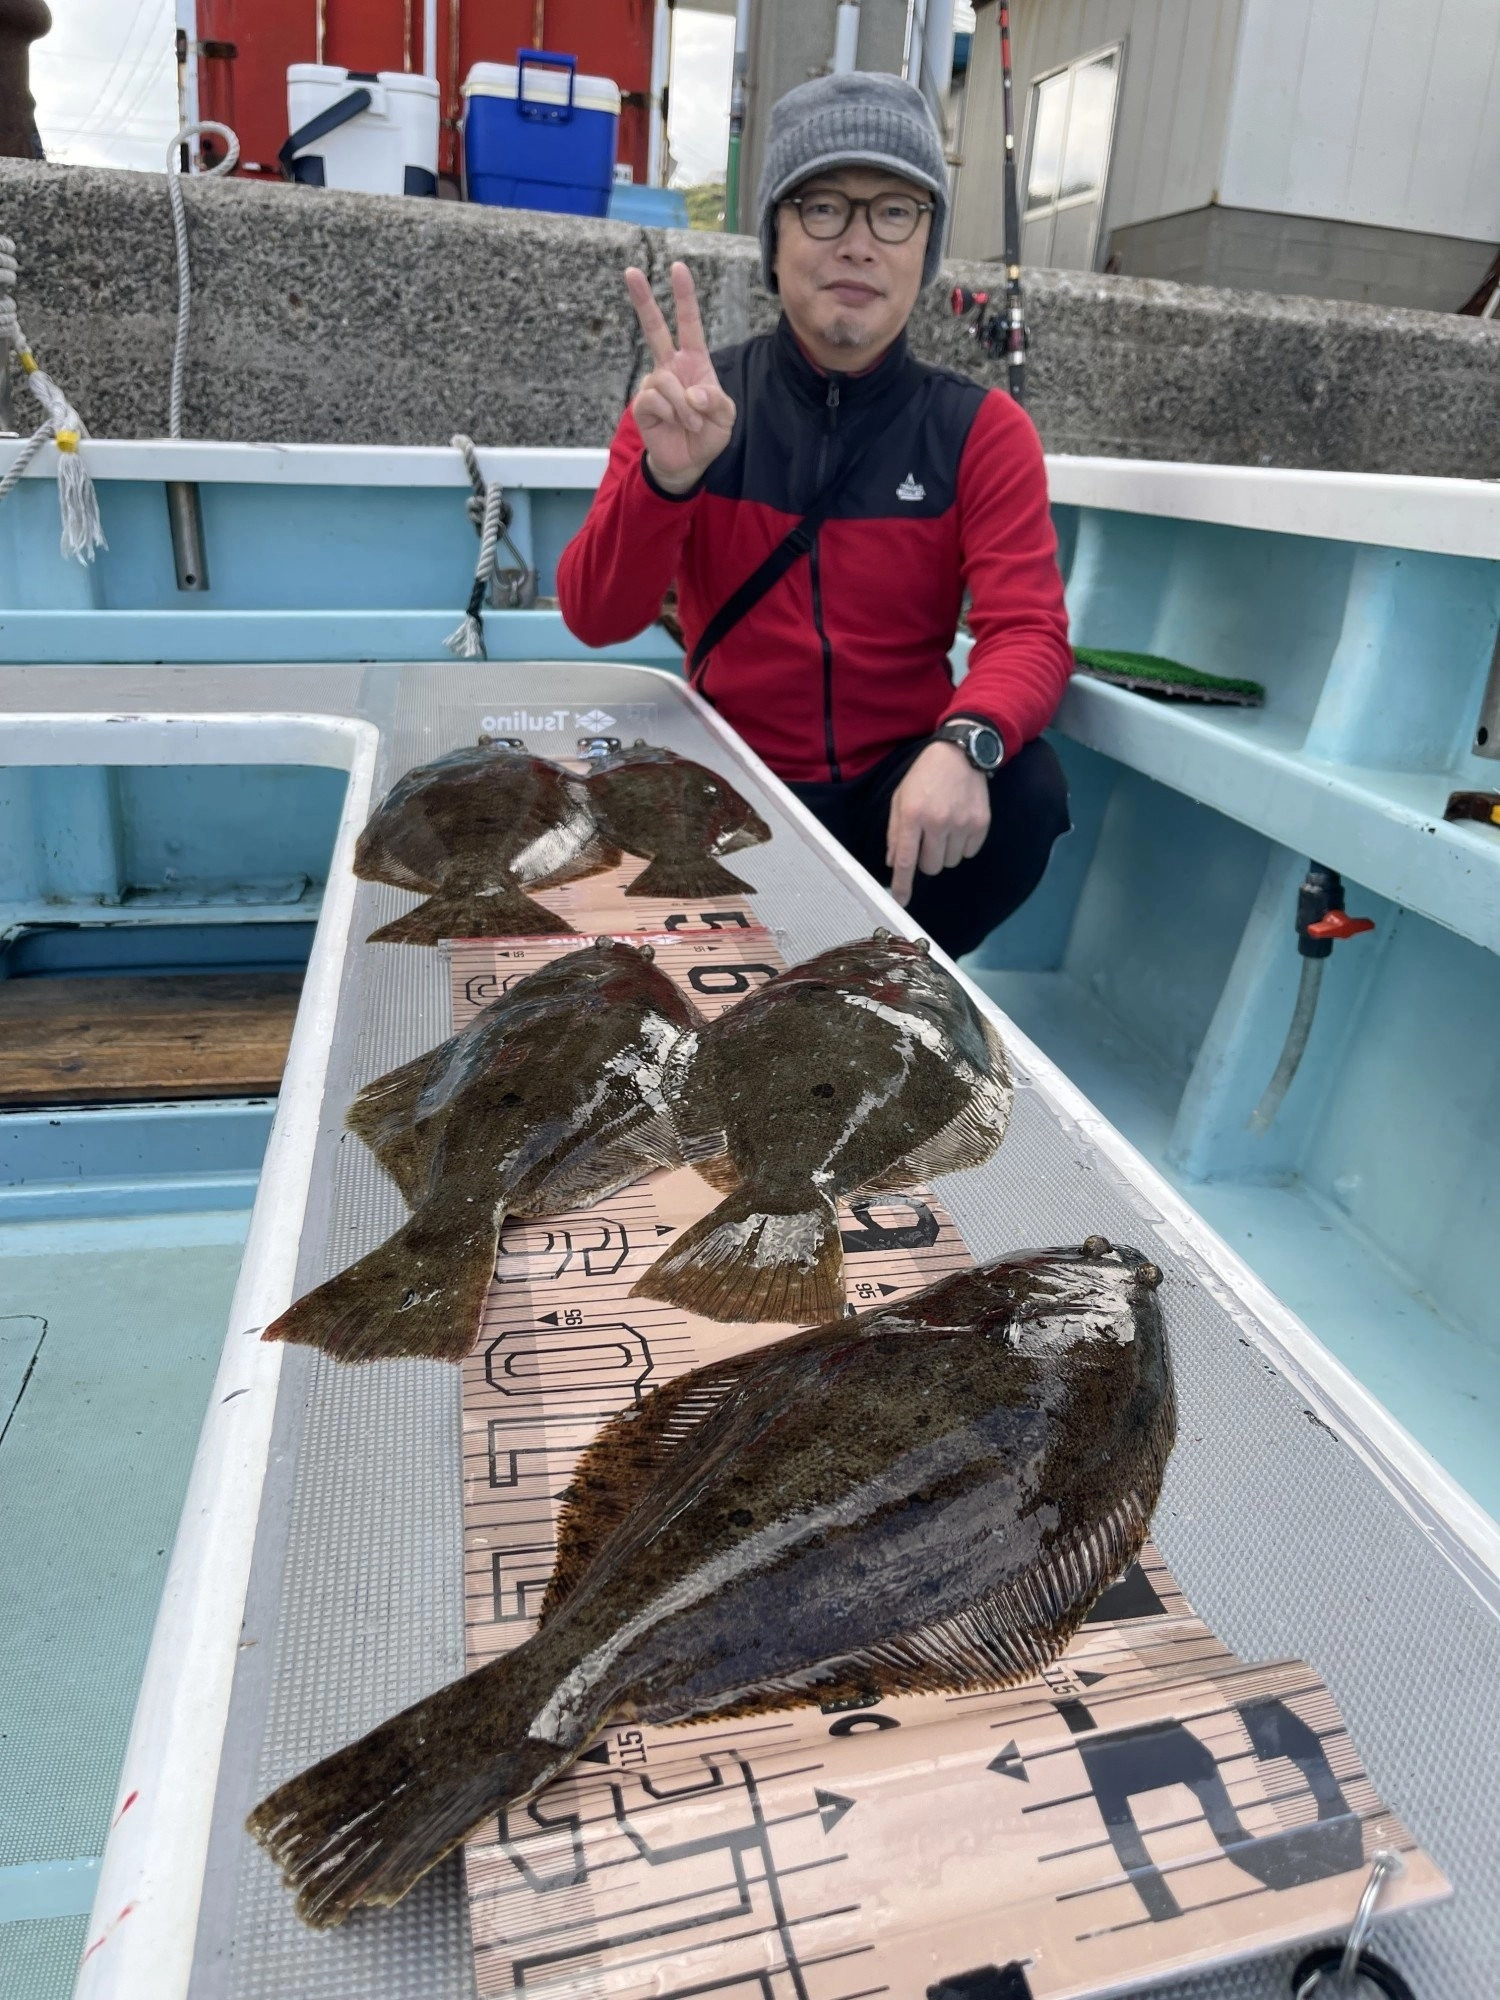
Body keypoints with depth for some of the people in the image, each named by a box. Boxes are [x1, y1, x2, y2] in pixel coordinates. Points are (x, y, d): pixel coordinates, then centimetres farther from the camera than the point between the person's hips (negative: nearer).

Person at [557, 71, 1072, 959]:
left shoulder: (983, 431, -1)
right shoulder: (694, 410, -1)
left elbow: (1029, 633, -12)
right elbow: (597, 620, -11)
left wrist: (963, 744, -35)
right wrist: (666, 477, -30)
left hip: (898, 785, 2)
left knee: (1023, 792, -28)